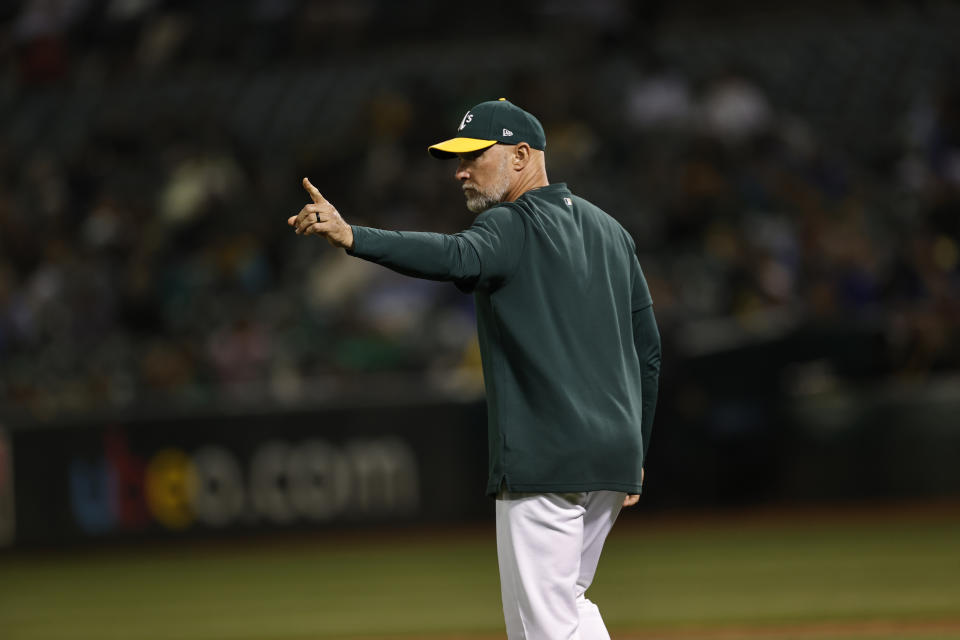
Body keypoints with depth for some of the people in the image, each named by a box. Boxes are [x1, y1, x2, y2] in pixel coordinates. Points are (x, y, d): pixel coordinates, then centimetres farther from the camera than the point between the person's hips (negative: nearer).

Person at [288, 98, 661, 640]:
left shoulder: (512, 227, -9)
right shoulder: (609, 231, 17)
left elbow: (456, 258, -31)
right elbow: (648, 348, 19)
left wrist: (353, 238, -43)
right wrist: (635, 454, 24)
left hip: (547, 463, -9)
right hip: (613, 461, 9)